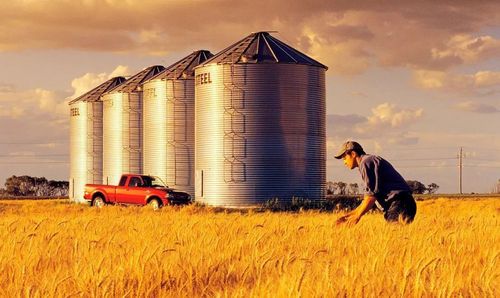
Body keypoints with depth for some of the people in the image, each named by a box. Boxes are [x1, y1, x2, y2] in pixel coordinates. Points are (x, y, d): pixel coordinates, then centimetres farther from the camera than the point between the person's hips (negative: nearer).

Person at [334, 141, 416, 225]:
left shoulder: (366, 162, -4)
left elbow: (372, 194, -13)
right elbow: (368, 199, 26)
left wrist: (357, 216, -5)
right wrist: (350, 215, 23)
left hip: (397, 203, -9)